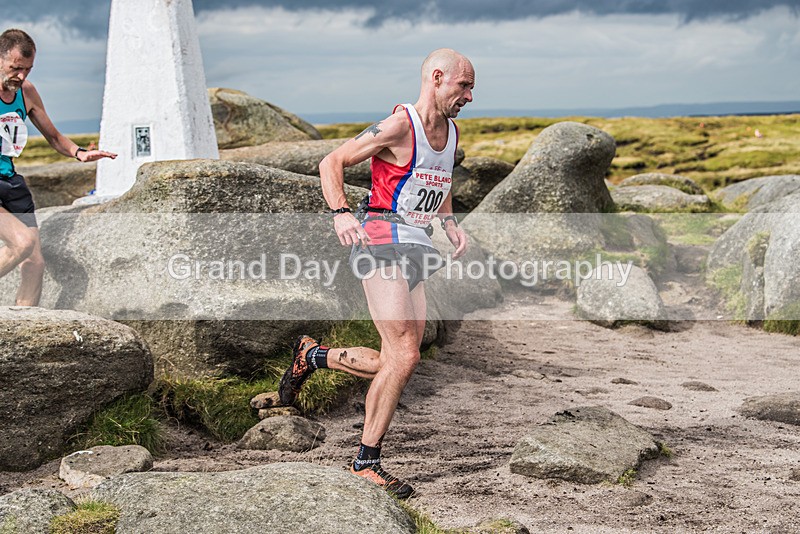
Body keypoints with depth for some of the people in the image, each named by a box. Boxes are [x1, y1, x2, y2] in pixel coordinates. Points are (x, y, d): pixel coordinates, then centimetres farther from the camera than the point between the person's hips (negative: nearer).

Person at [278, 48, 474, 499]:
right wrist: (342, 213, -24)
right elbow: (331, 163, -9)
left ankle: (313, 355, 28)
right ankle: (366, 462, -3)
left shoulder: (451, 133, 14)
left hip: (416, 250, 9)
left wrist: (451, 223, 14)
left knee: (398, 363, 6)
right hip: (383, 243, -8)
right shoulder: (399, 127, -11)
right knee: (404, 357, -16)